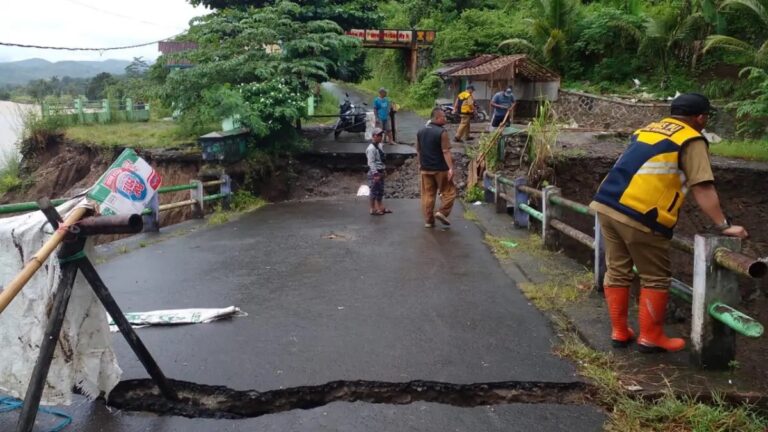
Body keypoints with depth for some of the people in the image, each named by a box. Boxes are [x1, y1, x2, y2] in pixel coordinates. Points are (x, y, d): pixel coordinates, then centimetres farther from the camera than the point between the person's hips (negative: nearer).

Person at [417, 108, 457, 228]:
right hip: (440, 168, -6)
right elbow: (446, 152, -18)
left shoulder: (421, 131, 8)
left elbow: (418, 150, 14)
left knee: (428, 194, 10)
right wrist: (451, 168, -18)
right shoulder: (441, 132, -14)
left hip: (425, 168, 6)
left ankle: (428, 220, 12)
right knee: (448, 191, 9)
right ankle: (442, 212, -4)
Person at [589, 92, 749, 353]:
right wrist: (723, 226, -4)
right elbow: (702, 189, -7)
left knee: (617, 272, 15)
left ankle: (619, 332, 24)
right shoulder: (692, 141, 1)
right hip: (639, 215, -7)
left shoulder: (646, 129, 22)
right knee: (655, 279, 8)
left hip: (606, 205, 7)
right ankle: (651, 338, 16)